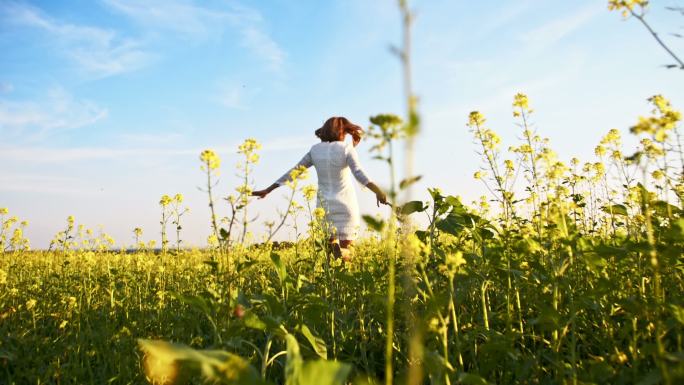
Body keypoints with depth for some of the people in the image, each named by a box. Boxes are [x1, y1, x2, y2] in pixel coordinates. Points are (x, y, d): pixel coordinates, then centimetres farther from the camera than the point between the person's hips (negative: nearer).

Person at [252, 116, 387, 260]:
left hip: (324, 205, 3)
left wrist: (268, 190, 12)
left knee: (329, 241, 17)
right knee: (345, 247, 4)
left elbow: (293, 171, 6)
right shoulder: (347, 148, -6)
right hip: (345, 204, -3)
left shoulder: (315, 150, 4)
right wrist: (378, 191, -32)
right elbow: (359, 173, -21)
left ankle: (332, 244, -19)